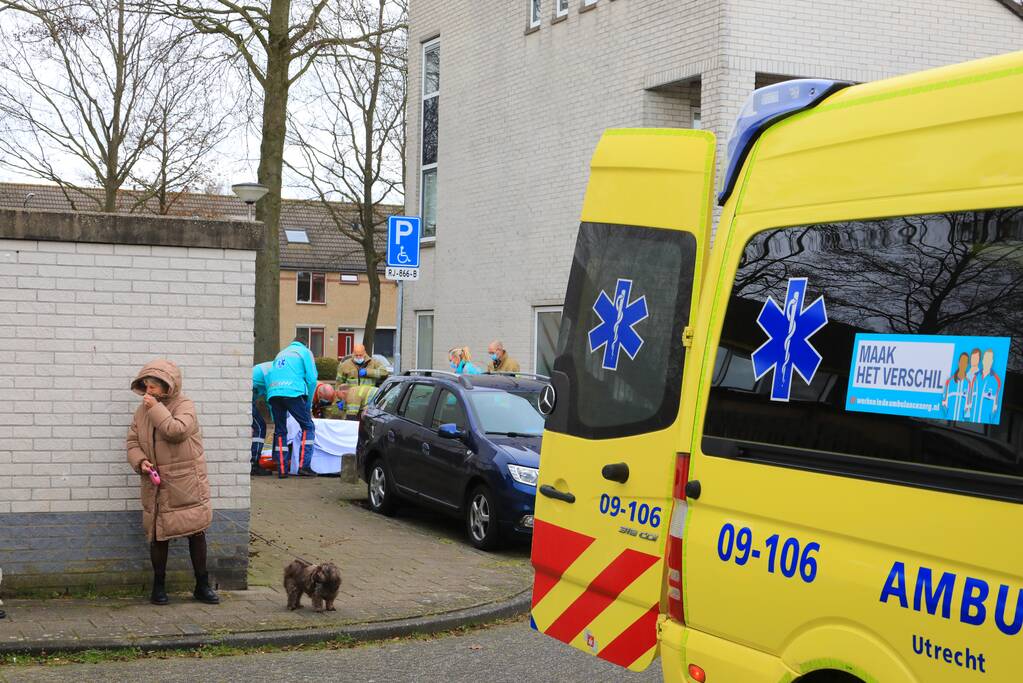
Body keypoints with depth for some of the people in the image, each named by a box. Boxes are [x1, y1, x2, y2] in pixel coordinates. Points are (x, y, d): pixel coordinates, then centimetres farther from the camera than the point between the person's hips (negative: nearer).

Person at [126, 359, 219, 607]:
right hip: (156, 485, 3)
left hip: (186, 485, -3)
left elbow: (177, 431, -24)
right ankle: (159, 586, 18)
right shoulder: (142, 411, 8)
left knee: (196, 532, 3)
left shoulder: (184, 405, -6)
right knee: (158, 535, 4)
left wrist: (156, 409, -18)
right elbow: (133, 442, 9)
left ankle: (202, 586, 14)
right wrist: (140, 461, -10)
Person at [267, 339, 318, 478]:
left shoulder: (281, 353, 32)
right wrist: (309, 405, 16)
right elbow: (311, 379, 7)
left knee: (280, 430, 13)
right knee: (308, 427, 5)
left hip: (273, 393, 5)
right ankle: (303, 466, -5)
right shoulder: (305, 351, 18)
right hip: (293, 392, -5)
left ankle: (282, 469, 7)